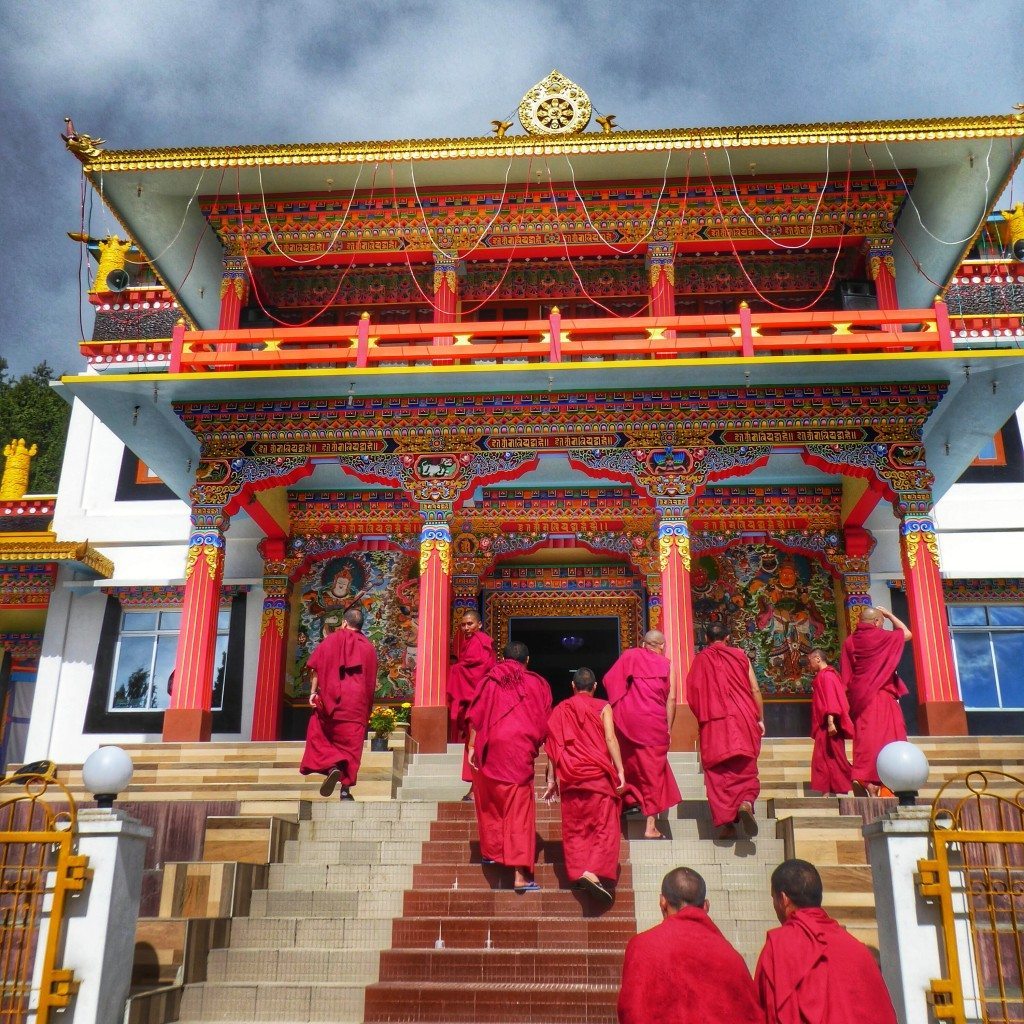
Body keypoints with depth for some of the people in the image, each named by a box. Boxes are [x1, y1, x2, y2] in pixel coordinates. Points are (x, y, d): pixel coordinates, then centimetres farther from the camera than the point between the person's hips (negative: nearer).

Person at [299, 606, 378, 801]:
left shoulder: (331, 640, 3)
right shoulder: (368, 647, 10)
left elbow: (316, 668, -4)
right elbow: (372, 680, 13)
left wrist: (313, 692, -1)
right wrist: (366, 705, 21)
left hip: (331, 698, -2)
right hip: (357, 703, 2)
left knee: (320, 736, 10)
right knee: (350, 745, 5)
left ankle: (331, 767, -15)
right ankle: (346, 789, 0)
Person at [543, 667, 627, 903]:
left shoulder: (561, 709, 9)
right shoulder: (603, 707, 2)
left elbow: (554, 746, 5)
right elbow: (610, 739, -9)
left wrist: (551, 779, 9)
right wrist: (620, 771, -9)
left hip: (569, 777, 3)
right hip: (598, 774, -3)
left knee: (574, 827, 11)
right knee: (604, 826, -1)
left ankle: (578, 872, 3)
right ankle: (594, 871, -17)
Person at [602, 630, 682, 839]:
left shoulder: (629, 656, 9)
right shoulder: (666, 664, 5)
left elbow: (609, 681, 3)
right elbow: (671, 699, 0)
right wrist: (668, 729, 5)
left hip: (627, 720, 2)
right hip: (654, 722, -2)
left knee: (631, 764, 20)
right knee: (653, 770, 2)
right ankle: (651, 826, 0)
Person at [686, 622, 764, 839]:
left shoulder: (700, 660, 4)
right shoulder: (740, 655, 6)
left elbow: (692, 695, 3)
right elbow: (755, 689, 3)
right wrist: (760, 719, 10)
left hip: (712, 725, 0)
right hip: (742, 720, 0)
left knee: (718, 774, 4)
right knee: (745, 768, 8)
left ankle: (727, 823, -4)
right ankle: (746, 802, -20)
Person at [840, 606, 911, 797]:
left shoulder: (850, 641, 8)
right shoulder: (881, 637, -6)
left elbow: (846, 675, 9)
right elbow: (907, 634, 12)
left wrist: (852, 697, 14)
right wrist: (890, 615, 20)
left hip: (859, 698, 5)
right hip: (880, 696, -5)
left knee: (865, 737, 5)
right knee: (880, 736, -6)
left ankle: (861, 777, -2)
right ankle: (871, 781, -14)